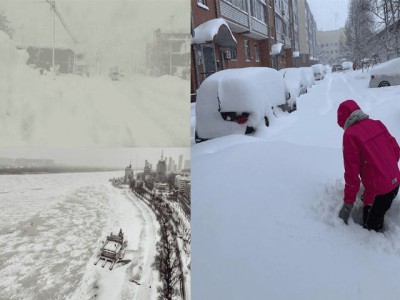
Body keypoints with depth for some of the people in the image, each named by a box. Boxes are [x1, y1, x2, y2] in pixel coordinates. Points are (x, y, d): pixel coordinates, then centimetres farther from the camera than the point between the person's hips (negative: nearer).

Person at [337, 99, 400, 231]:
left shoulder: (350, 135, -18)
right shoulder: (377, 124, 2)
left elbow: (352, 172, -17)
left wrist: (348, 202, -8)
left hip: (377, 190, -7)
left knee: (371, 225, 12)